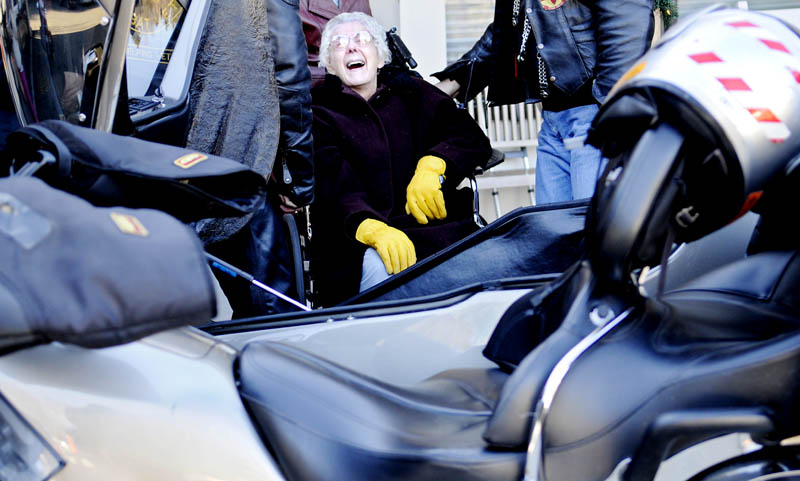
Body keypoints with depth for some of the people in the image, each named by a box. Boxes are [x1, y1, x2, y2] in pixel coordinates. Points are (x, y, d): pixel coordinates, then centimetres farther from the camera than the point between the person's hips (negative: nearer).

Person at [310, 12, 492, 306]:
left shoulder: (410, 93, 20)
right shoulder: (318, 113, 9)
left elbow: (473, 138, 11)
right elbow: (333, 184, -9)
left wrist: (432, 167, -12)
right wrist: (374, 230, -30)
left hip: (435, 227, 3)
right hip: (356, 244, -2)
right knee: (379, 269, -37)